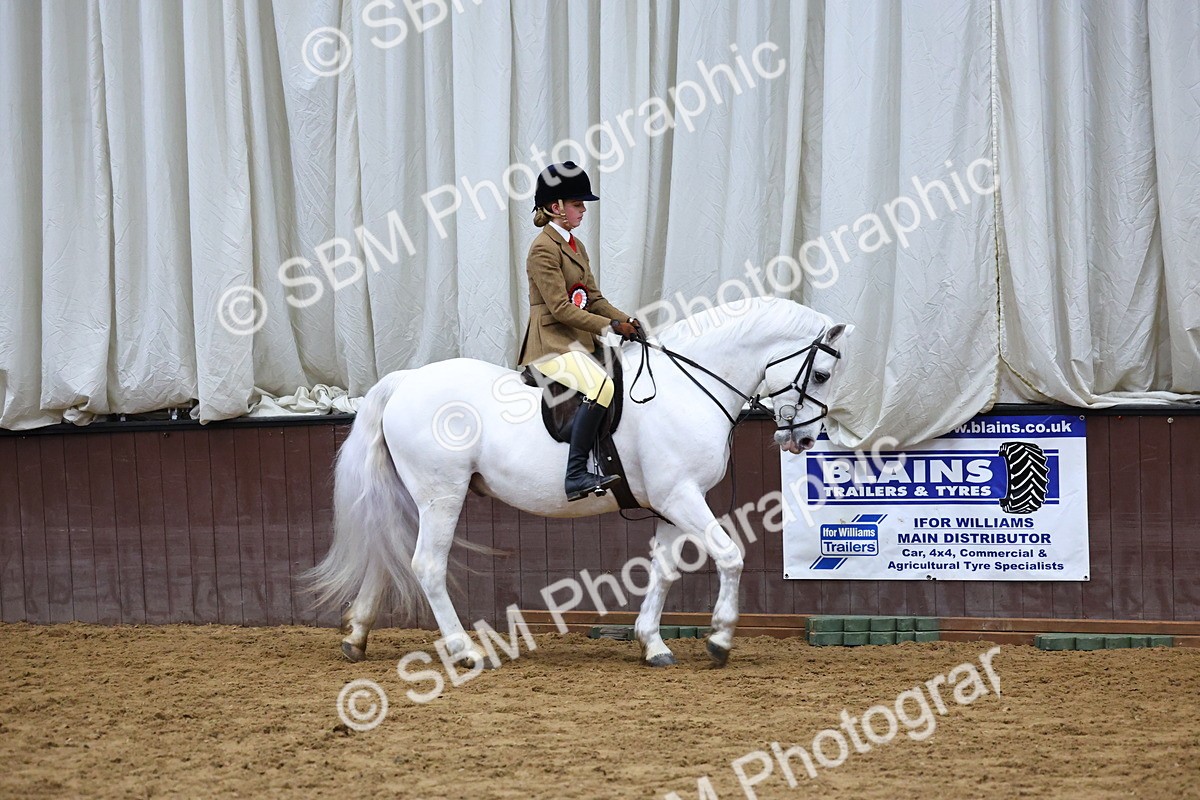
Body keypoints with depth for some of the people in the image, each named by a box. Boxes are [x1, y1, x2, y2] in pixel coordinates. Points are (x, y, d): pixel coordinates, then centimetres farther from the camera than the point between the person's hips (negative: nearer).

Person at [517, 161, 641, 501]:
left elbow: (593, 298, 17)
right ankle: (576, 475, -34)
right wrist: (610, 326, -19)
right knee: (600, 387, -31)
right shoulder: (543, 249, -12)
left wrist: (625, 320, -1)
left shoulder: (576, 246, 18)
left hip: (578, 342, 10)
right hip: (551, 342, -10)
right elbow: (560, 308, -18)